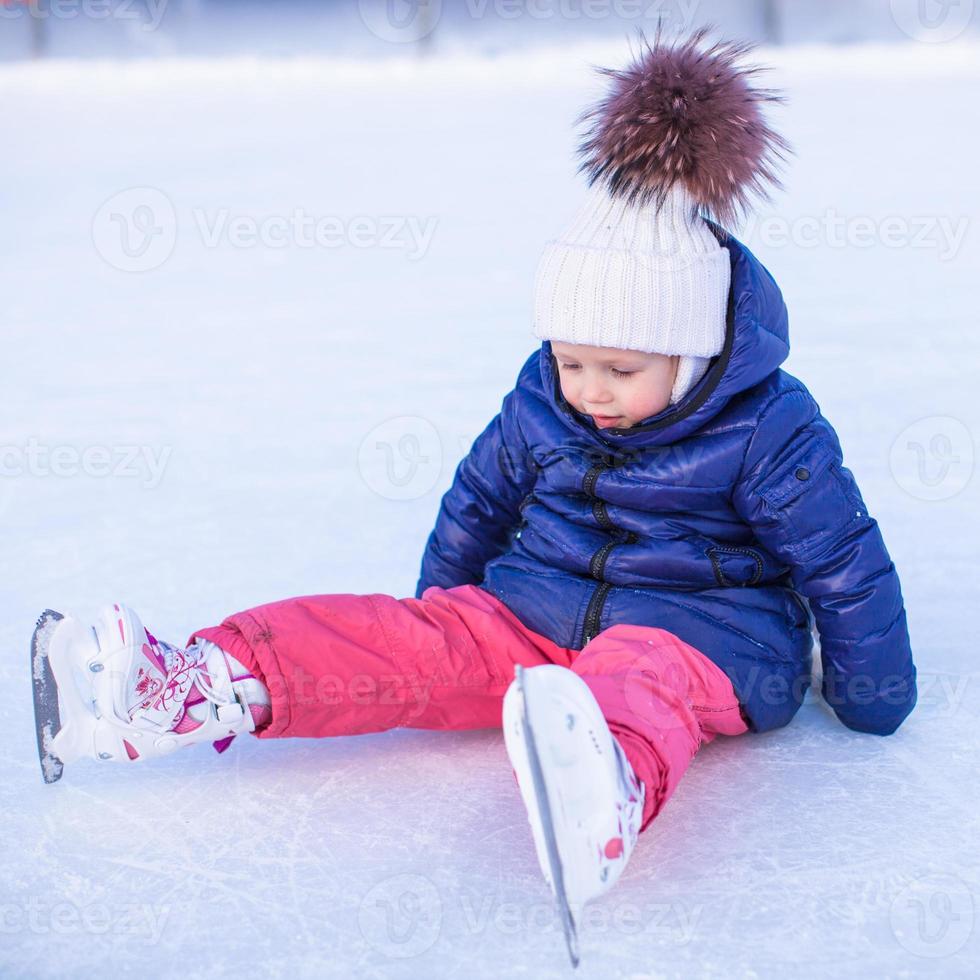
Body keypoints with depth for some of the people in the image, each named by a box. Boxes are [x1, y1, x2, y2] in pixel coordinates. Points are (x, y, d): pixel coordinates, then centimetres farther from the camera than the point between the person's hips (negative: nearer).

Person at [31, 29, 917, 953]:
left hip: (698, 637, -6)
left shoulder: (771, 430, -13)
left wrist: (869, 696, 3)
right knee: (408, 642, -19)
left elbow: (845, 561, -5)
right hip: (532, 618, 6)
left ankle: (605, 796, -79)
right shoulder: (541, 403, 2)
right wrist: (443, 620, 28)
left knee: (645, 682, -42)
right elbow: (480, 499, 18)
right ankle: (189, 687, -33)